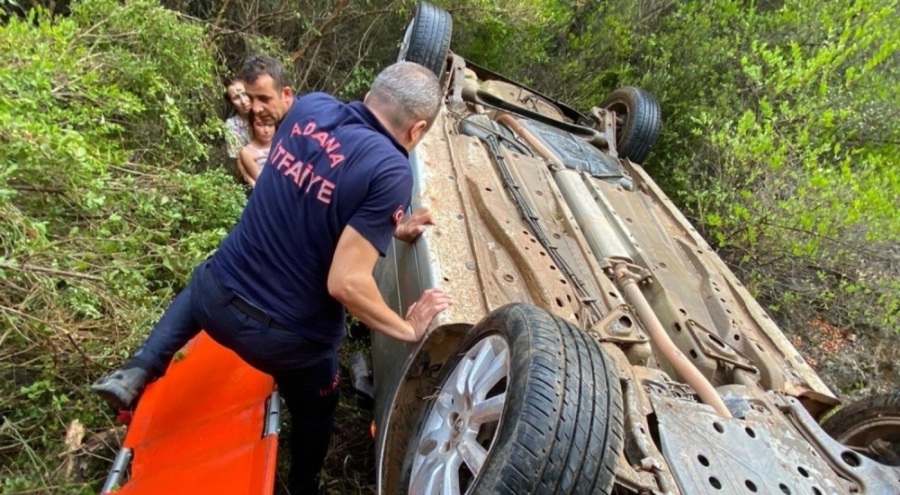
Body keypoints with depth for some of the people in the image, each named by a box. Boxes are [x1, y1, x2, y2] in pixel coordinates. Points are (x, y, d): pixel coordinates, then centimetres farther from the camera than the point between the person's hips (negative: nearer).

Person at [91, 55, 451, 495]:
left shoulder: (310, 107, -4)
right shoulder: (390, 172, -23)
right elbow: (346, 283, -28)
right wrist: (408, 329, -12)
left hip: (218, 296, 5)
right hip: (285, 336, -4)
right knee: (314, 411, 29)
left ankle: (138, 372, 29)